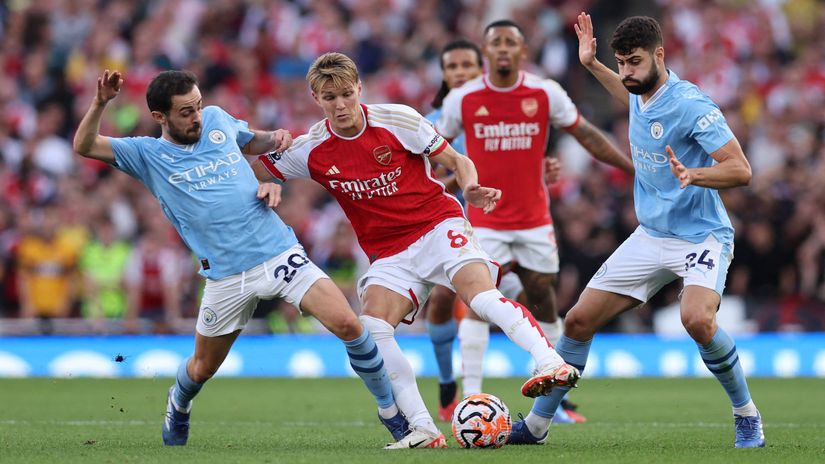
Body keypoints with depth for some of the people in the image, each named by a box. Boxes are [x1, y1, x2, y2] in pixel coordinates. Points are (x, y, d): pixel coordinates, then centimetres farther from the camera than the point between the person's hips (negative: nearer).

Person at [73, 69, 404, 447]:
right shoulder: (148, 155, 0)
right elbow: (84, 146, -7)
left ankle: (391, 411, 0)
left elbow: (251, 141, 29)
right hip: (226, 277, -1)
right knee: (203, 368, 13)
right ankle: (179, 405, 50)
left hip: (280, 253, 1)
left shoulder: (217, 119, 8)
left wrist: (275, 138, 8)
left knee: (348, 325, -16)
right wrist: (101, 103, -23)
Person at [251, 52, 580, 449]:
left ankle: (551, 363, -40)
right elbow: (250, 174, 9)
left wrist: (470, 188, -20)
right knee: (372, 329, -21)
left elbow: (456, 161, 0)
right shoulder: (311, 151, -1)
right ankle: (422, 430, -20)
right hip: (390, 253, 3)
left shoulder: (397, 120, -6)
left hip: (438, 226, -3)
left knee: (480, 294, -30)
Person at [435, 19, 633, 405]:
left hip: (534, 220, 2)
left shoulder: (546, 94, -3)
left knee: (544, 303, 7)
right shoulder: (463, 99, -5)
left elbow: (587, 135, 3)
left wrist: (634, 169, 0)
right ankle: (471, 398, -10)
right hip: (485, 221, -2)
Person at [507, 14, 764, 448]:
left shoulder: (691, 104, -20)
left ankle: (747, 416, -12)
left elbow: (740, 169, -22)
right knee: (579, 319, 4)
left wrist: (694, 175, -39)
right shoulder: (641, 95, 4)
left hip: (701, 236, -8)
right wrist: (592, 66, 24)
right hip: (650, 236, 8)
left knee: (697, 319, -34)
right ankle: (535, 425, 17)